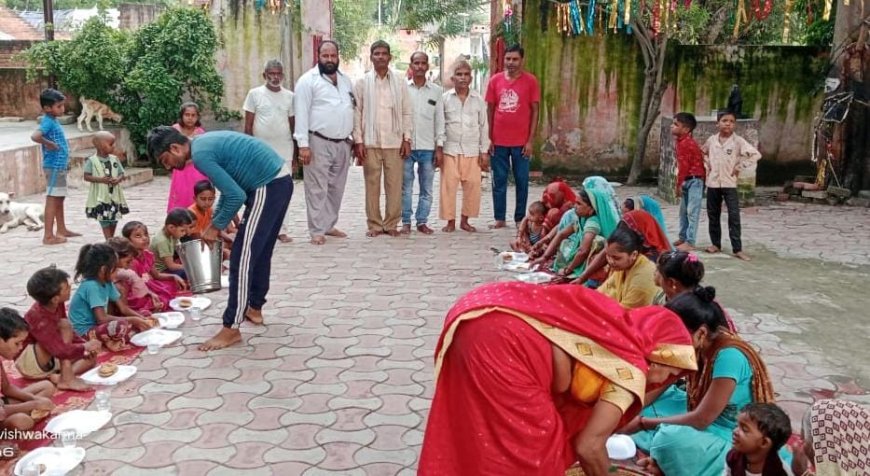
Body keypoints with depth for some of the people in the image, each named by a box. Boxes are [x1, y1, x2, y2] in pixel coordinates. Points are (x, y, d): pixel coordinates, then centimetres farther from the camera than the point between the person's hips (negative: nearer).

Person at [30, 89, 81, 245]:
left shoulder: (53, 120, 11)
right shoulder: (48, 122, -18)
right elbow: (35, 136, -36)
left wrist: (65, 160, 17)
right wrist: (49, 144, -21)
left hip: (60, 166, 10)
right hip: (54, 166, -10)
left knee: (59, 199, 17)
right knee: (52, 200, -6)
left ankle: (61, 230, 28)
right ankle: (48, 236, -2)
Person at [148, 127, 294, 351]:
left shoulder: (201, 155, -15)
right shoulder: (204, 143, 14)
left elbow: (236, 196, -18)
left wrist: (216, 227, -5)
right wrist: (215, 222, 17)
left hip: (268, 187, -10)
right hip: (279, 181, 10)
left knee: (241, 258, -7)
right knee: (260, 251, 21)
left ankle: (231, 329, -3)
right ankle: (254, 308, 34)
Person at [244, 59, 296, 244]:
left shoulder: (290, 96, 5)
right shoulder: (255, 94, 0)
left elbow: (293, 125, 10)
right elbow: (248, 125, 1)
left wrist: (295, 153, 8)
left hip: (284, 150, 2)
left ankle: (281, 230, 8)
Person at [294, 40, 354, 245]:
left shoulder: (346, 80, 14)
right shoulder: (308, 80, -5)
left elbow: (353, 109, 18)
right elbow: (301, 113, -10)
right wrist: (303, 144, -16)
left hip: (343, 143, 6)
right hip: (319, 143, -6)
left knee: (336, 187, 12)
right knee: (317, 188, -3)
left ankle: (329, 225, 24)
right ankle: (317, 230, 2)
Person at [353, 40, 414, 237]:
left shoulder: (399, 81, 6)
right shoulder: (362, 82, 4)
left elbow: (407, 112, 6)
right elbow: (356, 113, 3)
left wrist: (407, 138, 0)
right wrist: (358, 141, -4)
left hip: (395, 142, 1)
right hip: (370, 142, 0)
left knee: (394, 185, 2)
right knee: (372, 184, 3)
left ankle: (391, 224, 12)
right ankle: (374, 224, 12)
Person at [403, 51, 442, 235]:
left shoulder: (437, 91, 6)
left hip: (428, 146, 1)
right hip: (406, 145, -1)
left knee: (426, 188, 5)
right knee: (406, 187, 4)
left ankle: (422, 221, 15)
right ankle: (406, 222, 11)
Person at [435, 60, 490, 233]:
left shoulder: (478, 100, 5)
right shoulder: (444, 98, 1)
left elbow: (483, 127, 6)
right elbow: (440, 125, 0)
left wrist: (484, 152, 2)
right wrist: (438, 149, -6)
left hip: (472, 150, 1)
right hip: (450, 149, -1)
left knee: (473, 186, 2)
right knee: (448, 186, -1)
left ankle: (465, 220, 16)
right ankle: (450, 220, 11)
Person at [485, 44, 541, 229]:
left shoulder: (530, 81, -1)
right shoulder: (495, 80, 4)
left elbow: (535, 111, -1)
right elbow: (489, 110, 8)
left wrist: (530, 141, -6)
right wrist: (488, 138, 2)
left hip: (521, 142, -2)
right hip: (498, 141, 2)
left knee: (522, 181, 5)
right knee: (499, 181, 6)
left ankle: (520, 218, 14)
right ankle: (499, 218, 14)